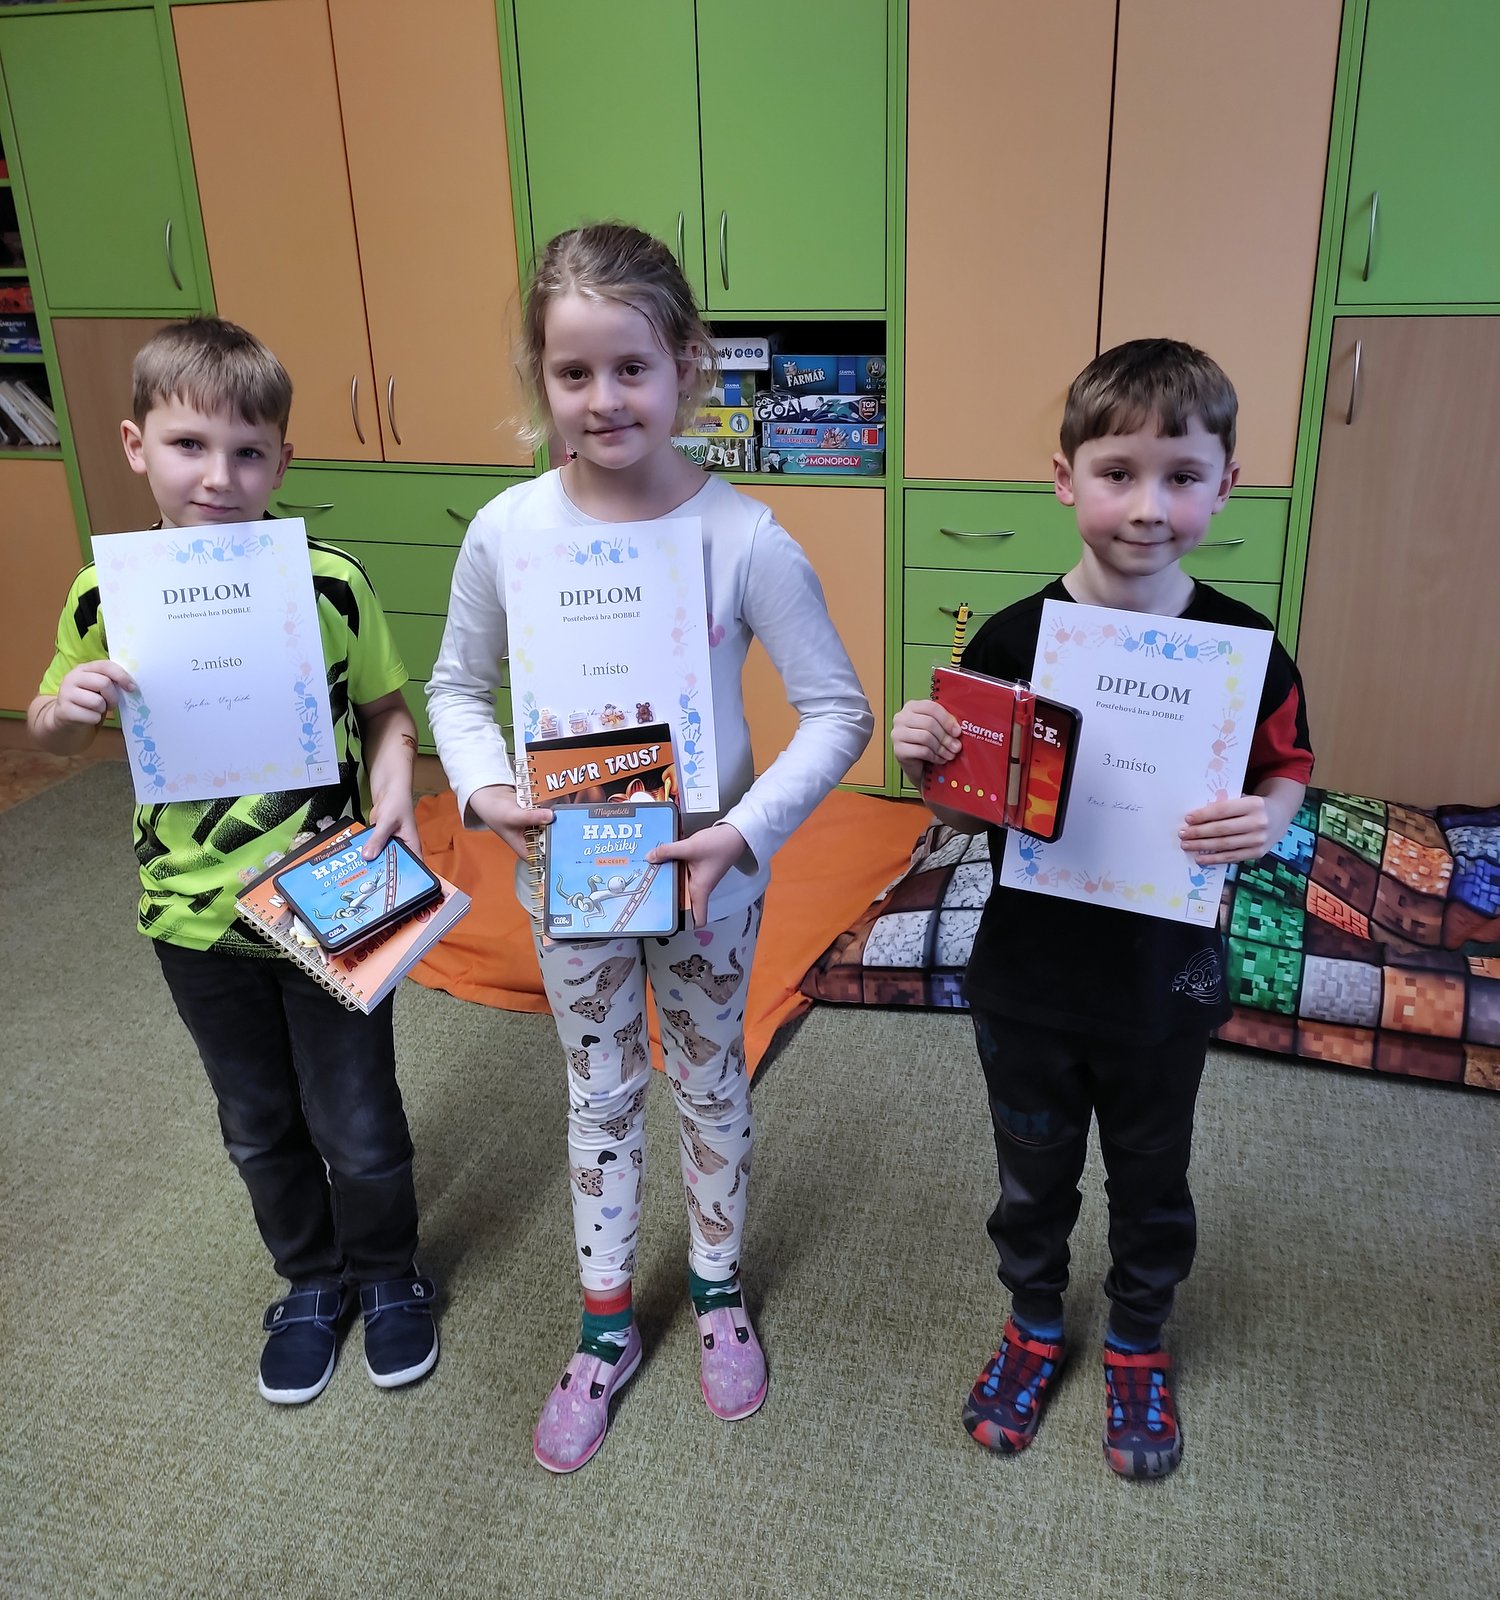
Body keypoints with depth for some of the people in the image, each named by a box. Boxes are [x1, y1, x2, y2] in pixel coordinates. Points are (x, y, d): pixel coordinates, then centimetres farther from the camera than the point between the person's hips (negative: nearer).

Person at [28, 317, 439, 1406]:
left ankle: (389, 1276, 41)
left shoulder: (331, 582, -14)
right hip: (195, 919, 3)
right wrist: (66, 707, -17)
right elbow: (54, 738, 6)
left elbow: (386, 709, 0)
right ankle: (312, 1281, 46)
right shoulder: (108, 597, -8)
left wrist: (394, 787, -18)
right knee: (260, 1125, 21)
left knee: (358, 1125, 13)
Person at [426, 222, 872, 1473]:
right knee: (600, 1097, 19)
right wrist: (484, 787, -16)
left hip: (706, 867, -1)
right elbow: (457, 686, 2)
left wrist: (747, 830, -25)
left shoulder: (742, 536, -19)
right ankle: (606, 1331, 40)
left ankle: (719, 1292, 46)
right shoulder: (507, 531, -12)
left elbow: (836, 710, -15)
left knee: (711, 1084, 19)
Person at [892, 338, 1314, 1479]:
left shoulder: (1242, 646, -13)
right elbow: (966, 816, -6)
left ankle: (1138, 1344, 49)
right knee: (1034, 1173, 22)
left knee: (1151, 1179, 23)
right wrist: (926, 759, -27)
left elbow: (1288, 771, 0)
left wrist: (1266, 822, -22)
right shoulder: (1011, 640, -15)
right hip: (1027, 978, 0)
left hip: (1164, 984, 1)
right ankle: (1034, 1324, 49)